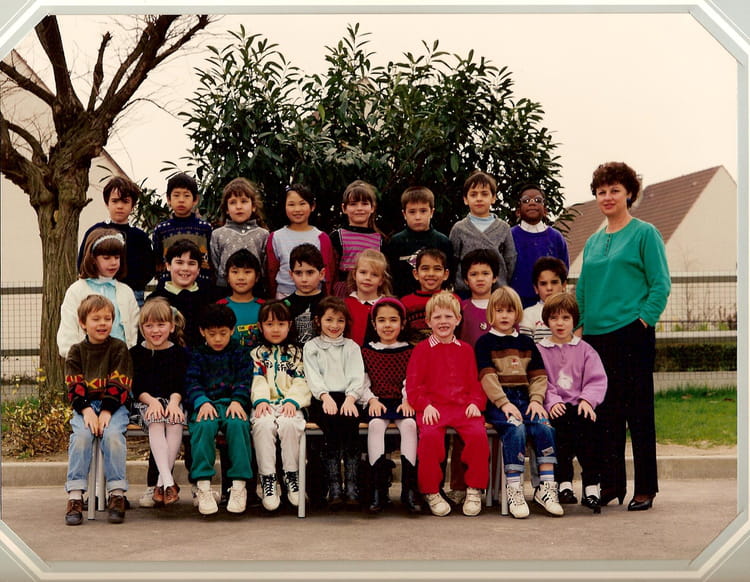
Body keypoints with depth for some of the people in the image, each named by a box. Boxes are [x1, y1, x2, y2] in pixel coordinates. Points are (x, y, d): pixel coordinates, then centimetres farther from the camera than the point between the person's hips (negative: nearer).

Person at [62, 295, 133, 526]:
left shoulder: (119, 348, 5)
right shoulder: (76, 351, 10)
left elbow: (120, 385, -3)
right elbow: (74, 386, 1)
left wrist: (106, 411, -16)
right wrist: (87, 410, -16)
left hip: (114, 406, -1)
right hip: (84, 405, 1)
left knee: (113, 434, -30)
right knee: (81, 435, -28)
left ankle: (117, 494, -24)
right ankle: (75, 496, -26)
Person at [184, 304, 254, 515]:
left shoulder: (240, 353, 17)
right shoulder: (197, 355, 16)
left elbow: (245, 380, 5)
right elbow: (191, 382, 2)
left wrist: (237, 401, -14)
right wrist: (202, 402, -17)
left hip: (231, 403, 0)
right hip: (205, 404, 0)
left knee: (237, 424, -34)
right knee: (204, 425, -34)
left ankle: (239, 486, -30)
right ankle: (203, 486, -33)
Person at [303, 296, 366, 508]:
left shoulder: (352, 347, 21)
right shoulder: (311, 347, 18)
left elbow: (357, 377, 6)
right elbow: (313, 376, 2)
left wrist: (350, 398, -14)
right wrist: (325, 396, -17)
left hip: (347, 398, 1)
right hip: (322, 400, -1)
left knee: (350, 423, -31)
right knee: (331, 424, -32)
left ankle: (352, 486, -35)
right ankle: (334, 487, -36)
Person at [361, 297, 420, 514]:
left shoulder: (409, 351, 15)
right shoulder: (367, 351, 15)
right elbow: (362, 383, 7)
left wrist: (407, 401, -12)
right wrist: (372, 400, -10)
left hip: (403, 403, 0)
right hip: (378, 403, 0)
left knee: (409, 424, -32)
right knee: (376, 424, -33)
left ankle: (409, 488, -34)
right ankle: (378, 489, -37)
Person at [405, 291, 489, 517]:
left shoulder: (465, 349, 19)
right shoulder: (422, 349, 10)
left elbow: (475, 382, 18)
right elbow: (413, 384, 4)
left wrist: (475, 403, -1)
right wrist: (425, 405, -12)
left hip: (463, 406, 2)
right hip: (434, 408, -2)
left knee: (478, 434, -29)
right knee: (430, 435, -34)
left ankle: (474, 490, -9)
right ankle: (431, 492, -13)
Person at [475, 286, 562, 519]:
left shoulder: (526, 342, 20)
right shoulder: (485, 342, 7)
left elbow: (538, 375, 14)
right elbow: (487, 377, -5)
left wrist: (536, 399, -4)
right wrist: (503, 403, -16)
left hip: (524, 397, 4)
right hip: (497, 400, -4)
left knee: (544, 426, -24)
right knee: (515, 429, -31)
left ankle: (546, 486, -20)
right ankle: (514, 490, -29)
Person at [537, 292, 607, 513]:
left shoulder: (584, 349, 16)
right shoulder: (539, 350, 13)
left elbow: (597, 379, 5)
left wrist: (587, 399, -13)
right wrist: (552, 402, -16)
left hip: (579, 406, 1)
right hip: (556, 409, -1)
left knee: (585, 423, -32)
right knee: (562, 423, -34)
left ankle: (591, 487, -32)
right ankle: (564, 482, -33)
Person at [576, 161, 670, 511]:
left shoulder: (644, 234, 0)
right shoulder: (593, 242, 17)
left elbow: (660, 284, -4)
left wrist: (644, 319, -13)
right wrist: (580, 324, 10)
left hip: (632, 334, -6)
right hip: (596, 335, 6)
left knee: (638, 411, -2)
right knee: (605, 412, 7)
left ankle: (645, 488, 5)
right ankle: (611, 483, 15)